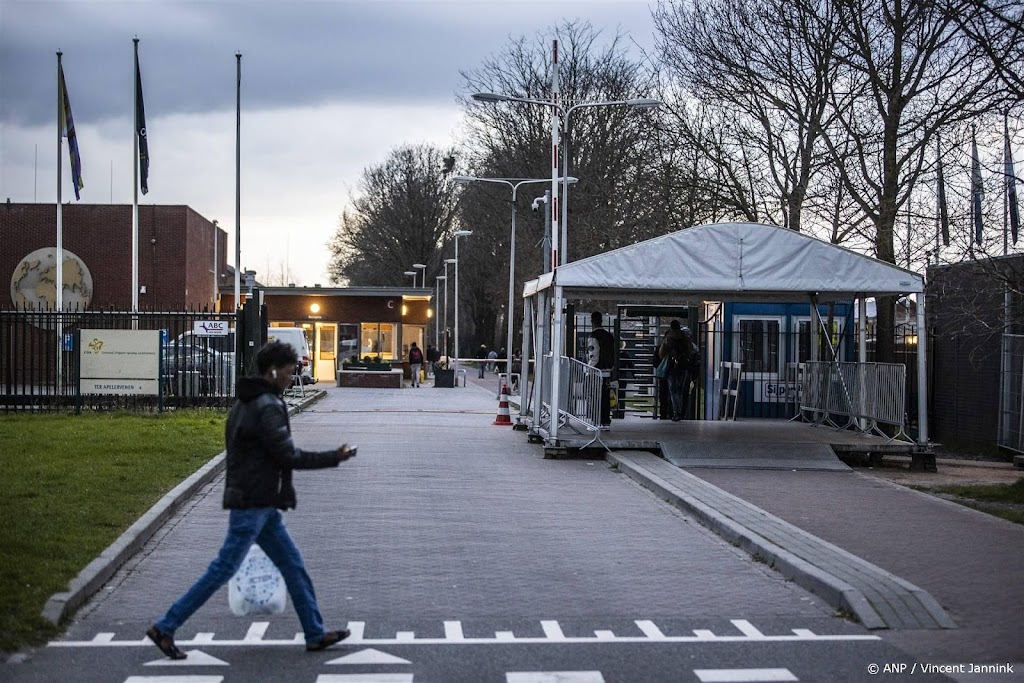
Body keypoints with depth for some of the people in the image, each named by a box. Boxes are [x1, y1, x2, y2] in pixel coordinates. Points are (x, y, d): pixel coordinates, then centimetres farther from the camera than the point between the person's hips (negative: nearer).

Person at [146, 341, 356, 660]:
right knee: (223, 569, -6)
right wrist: (334, 457, -11)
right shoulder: (266, 407, -17)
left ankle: (315, 634, 15)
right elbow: (288, 456, -19)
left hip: (262, 505, 10)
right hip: (254, 504, -10)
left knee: (293, 567, 11)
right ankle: (165, 627, 0)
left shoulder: (246, 403, 15)